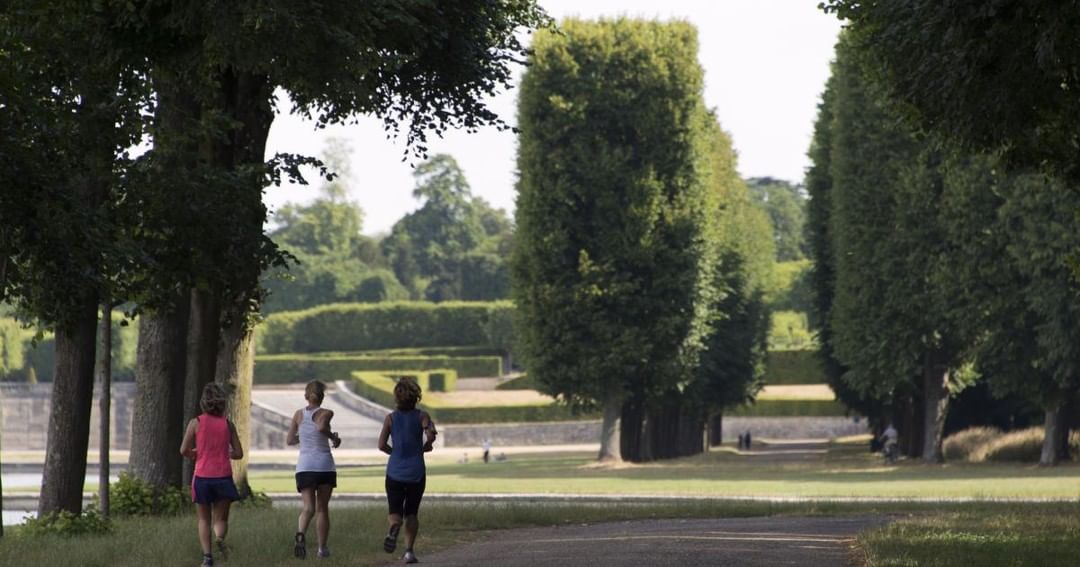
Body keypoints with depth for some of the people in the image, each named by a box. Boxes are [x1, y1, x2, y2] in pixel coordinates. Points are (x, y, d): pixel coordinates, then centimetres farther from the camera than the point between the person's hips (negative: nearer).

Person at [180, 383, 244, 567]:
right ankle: (220, 538, -21)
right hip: (223, 476, 0)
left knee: (204, 519, 12)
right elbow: (239, 453, 3)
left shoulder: (196, 423, -3)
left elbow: (184, 450, -7)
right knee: (221, 519, 11)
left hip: (202, 477, 0)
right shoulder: (227, 424, 1)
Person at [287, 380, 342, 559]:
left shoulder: (299, 414, 9)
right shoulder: (325, 413, -2)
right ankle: (322, 548, 16)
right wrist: (334, 437, -6)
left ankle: (301, 534, -37)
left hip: (304, 465, 2)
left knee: (308, 508, -6)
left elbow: (289, 440, 12)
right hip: (325, 465, -2)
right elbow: (321, 427, -23)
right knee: (322, 508, 13)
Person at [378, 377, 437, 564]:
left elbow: (382, 445, -5)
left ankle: (394, 527, -31)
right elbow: (430, 435, -19)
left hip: (395, 472, 0)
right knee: (411, 512, 13)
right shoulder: (421, 416, -2)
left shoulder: (390, 418, 1)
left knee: (395, 511, 5)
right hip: (416, 472, 0)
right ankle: (409, 551, 1)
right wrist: (425, 447, 1)